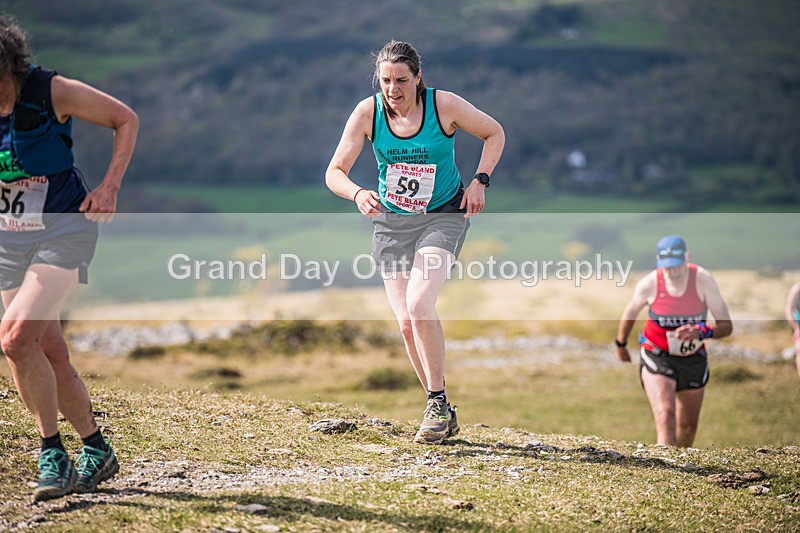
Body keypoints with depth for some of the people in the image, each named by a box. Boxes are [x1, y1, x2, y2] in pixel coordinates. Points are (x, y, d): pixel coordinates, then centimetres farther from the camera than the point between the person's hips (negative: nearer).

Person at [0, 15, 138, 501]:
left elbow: (126, 119, -2)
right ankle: (97, 451, 23)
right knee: (51, 355, 6)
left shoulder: (52, 92, -14)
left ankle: (52, 451, -8)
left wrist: (110, 187, -10)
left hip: (63, 229, -5)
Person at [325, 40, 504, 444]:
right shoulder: (367, 113, -10)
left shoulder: (445, 106, -14)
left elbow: (494, 132, 3)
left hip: (443, 217, -3)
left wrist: (479, 181, -9)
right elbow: (334, 172, -9)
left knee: (419, 305, -24)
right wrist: (358, 194, -30)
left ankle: (438, 404, -10)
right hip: (391, 221, 3)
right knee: (407, 324, -2)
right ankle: (442, 413, 15)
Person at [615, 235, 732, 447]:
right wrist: (621, 345, 17)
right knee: (665, 416, -24)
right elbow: (630, 313, 4)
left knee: (688, 426, 16)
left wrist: (701, 332, -39)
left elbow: (726, 326, -20)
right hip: (657, 357, -2)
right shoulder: (649, 284, -18)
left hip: (694, 359, 2)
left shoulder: (703, 279, -19)